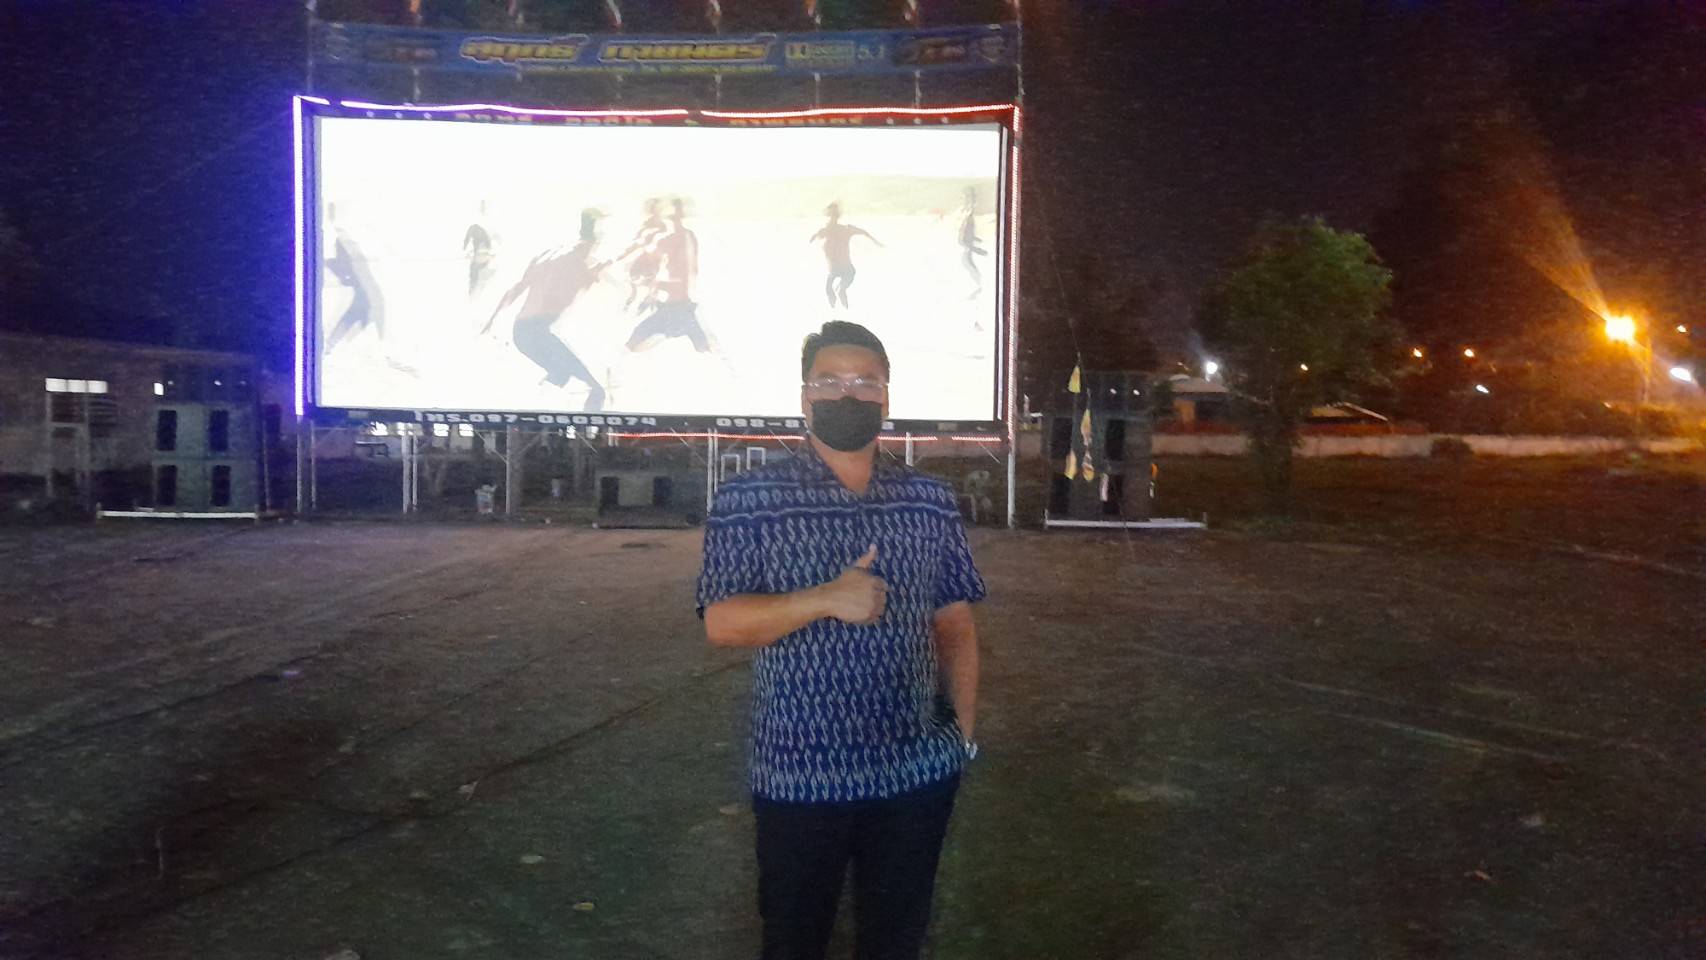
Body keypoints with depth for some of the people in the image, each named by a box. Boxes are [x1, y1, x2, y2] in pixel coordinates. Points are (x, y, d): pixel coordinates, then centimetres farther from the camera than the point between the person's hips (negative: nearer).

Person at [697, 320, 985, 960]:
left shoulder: (931, 503, 4)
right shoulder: (747, 501, -7)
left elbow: (954, 626, 8)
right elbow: (721, 624, -12)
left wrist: (964, 732, 3)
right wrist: (826, 599, -25)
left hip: (917, 770, 3)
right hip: (798, 774, -3)